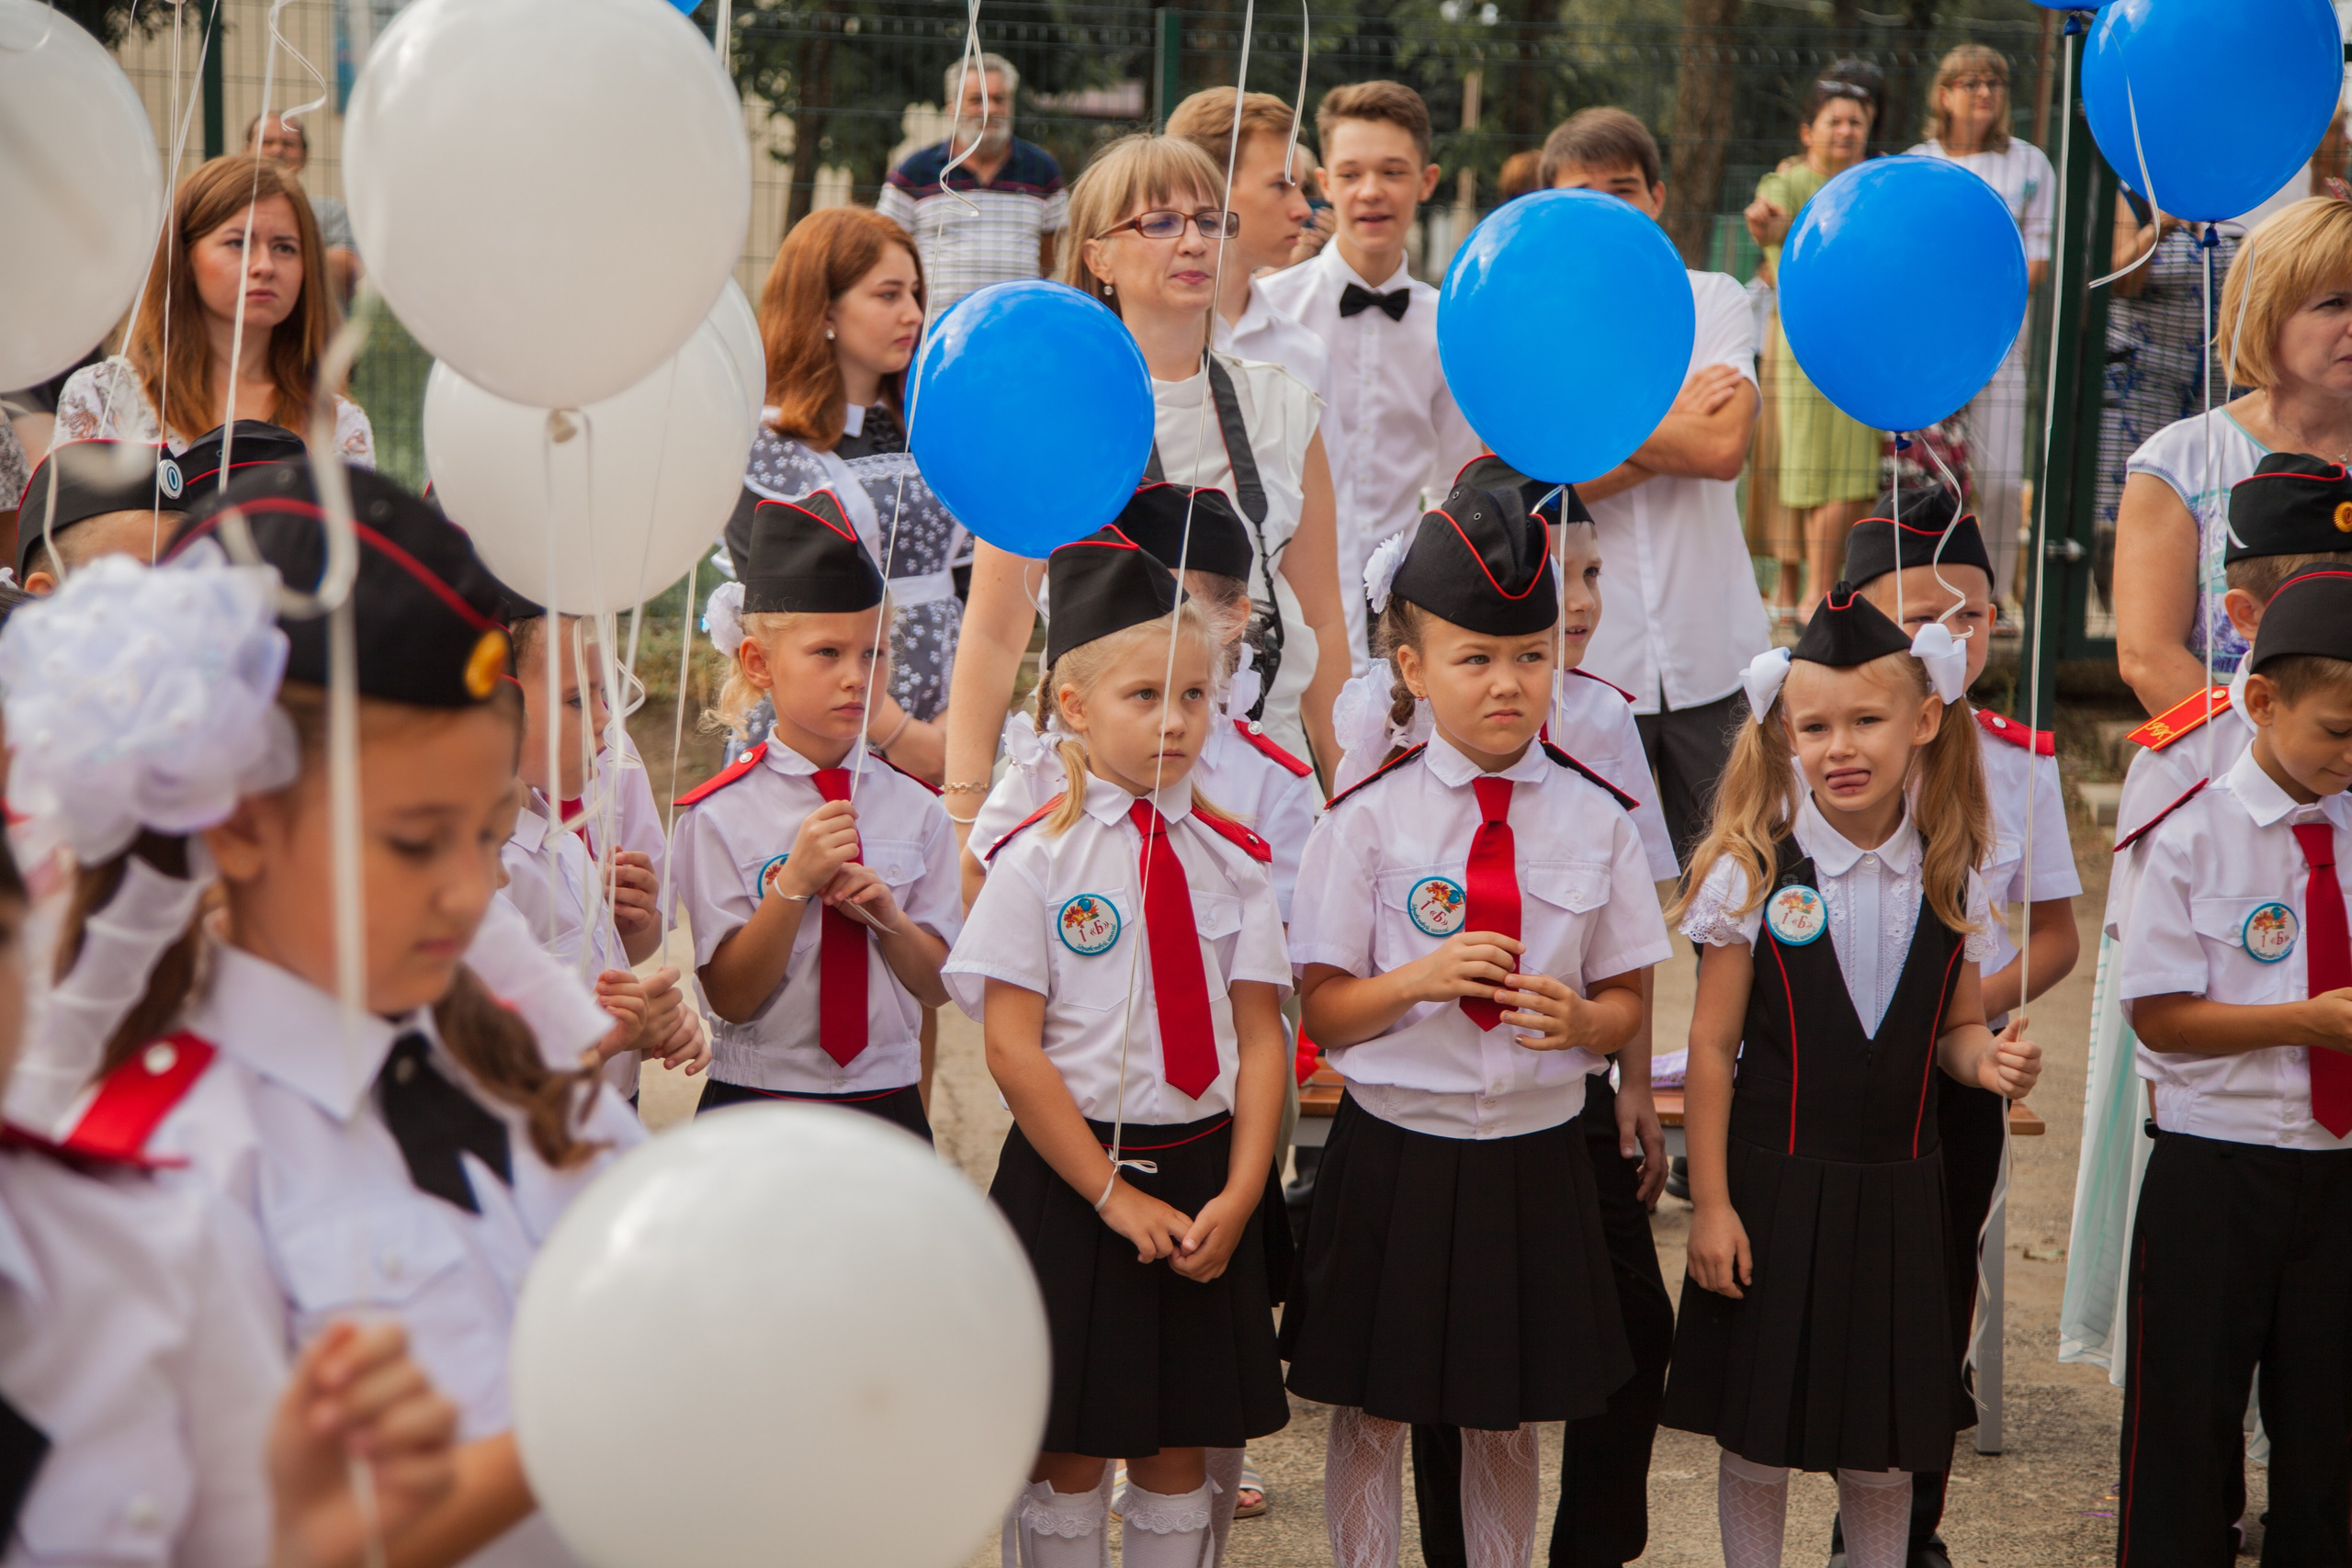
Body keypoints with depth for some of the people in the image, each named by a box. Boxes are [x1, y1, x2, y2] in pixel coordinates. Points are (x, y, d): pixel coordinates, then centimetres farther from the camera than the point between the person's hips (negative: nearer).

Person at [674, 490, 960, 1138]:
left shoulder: (916, 810, 3)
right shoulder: (719, 816, -7)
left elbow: (937, 987, 3)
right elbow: (730, 998, -11)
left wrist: (888, 917, -15)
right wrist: (794, 884, -22)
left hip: (888, 1103, 3)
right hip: (757, 1106, -3)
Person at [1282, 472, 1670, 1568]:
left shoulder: (1594, 817, -1)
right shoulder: (1368, 819, -7)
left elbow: (1625, 1005, 4)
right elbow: (1324, 1011, -4)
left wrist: (1580, 1018, -18)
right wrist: (1420, 978, -22)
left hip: (1534, 1159, 2)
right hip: (1396, 1156, -2)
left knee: (1507, 1424, 13)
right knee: (1371, 1415, 9)